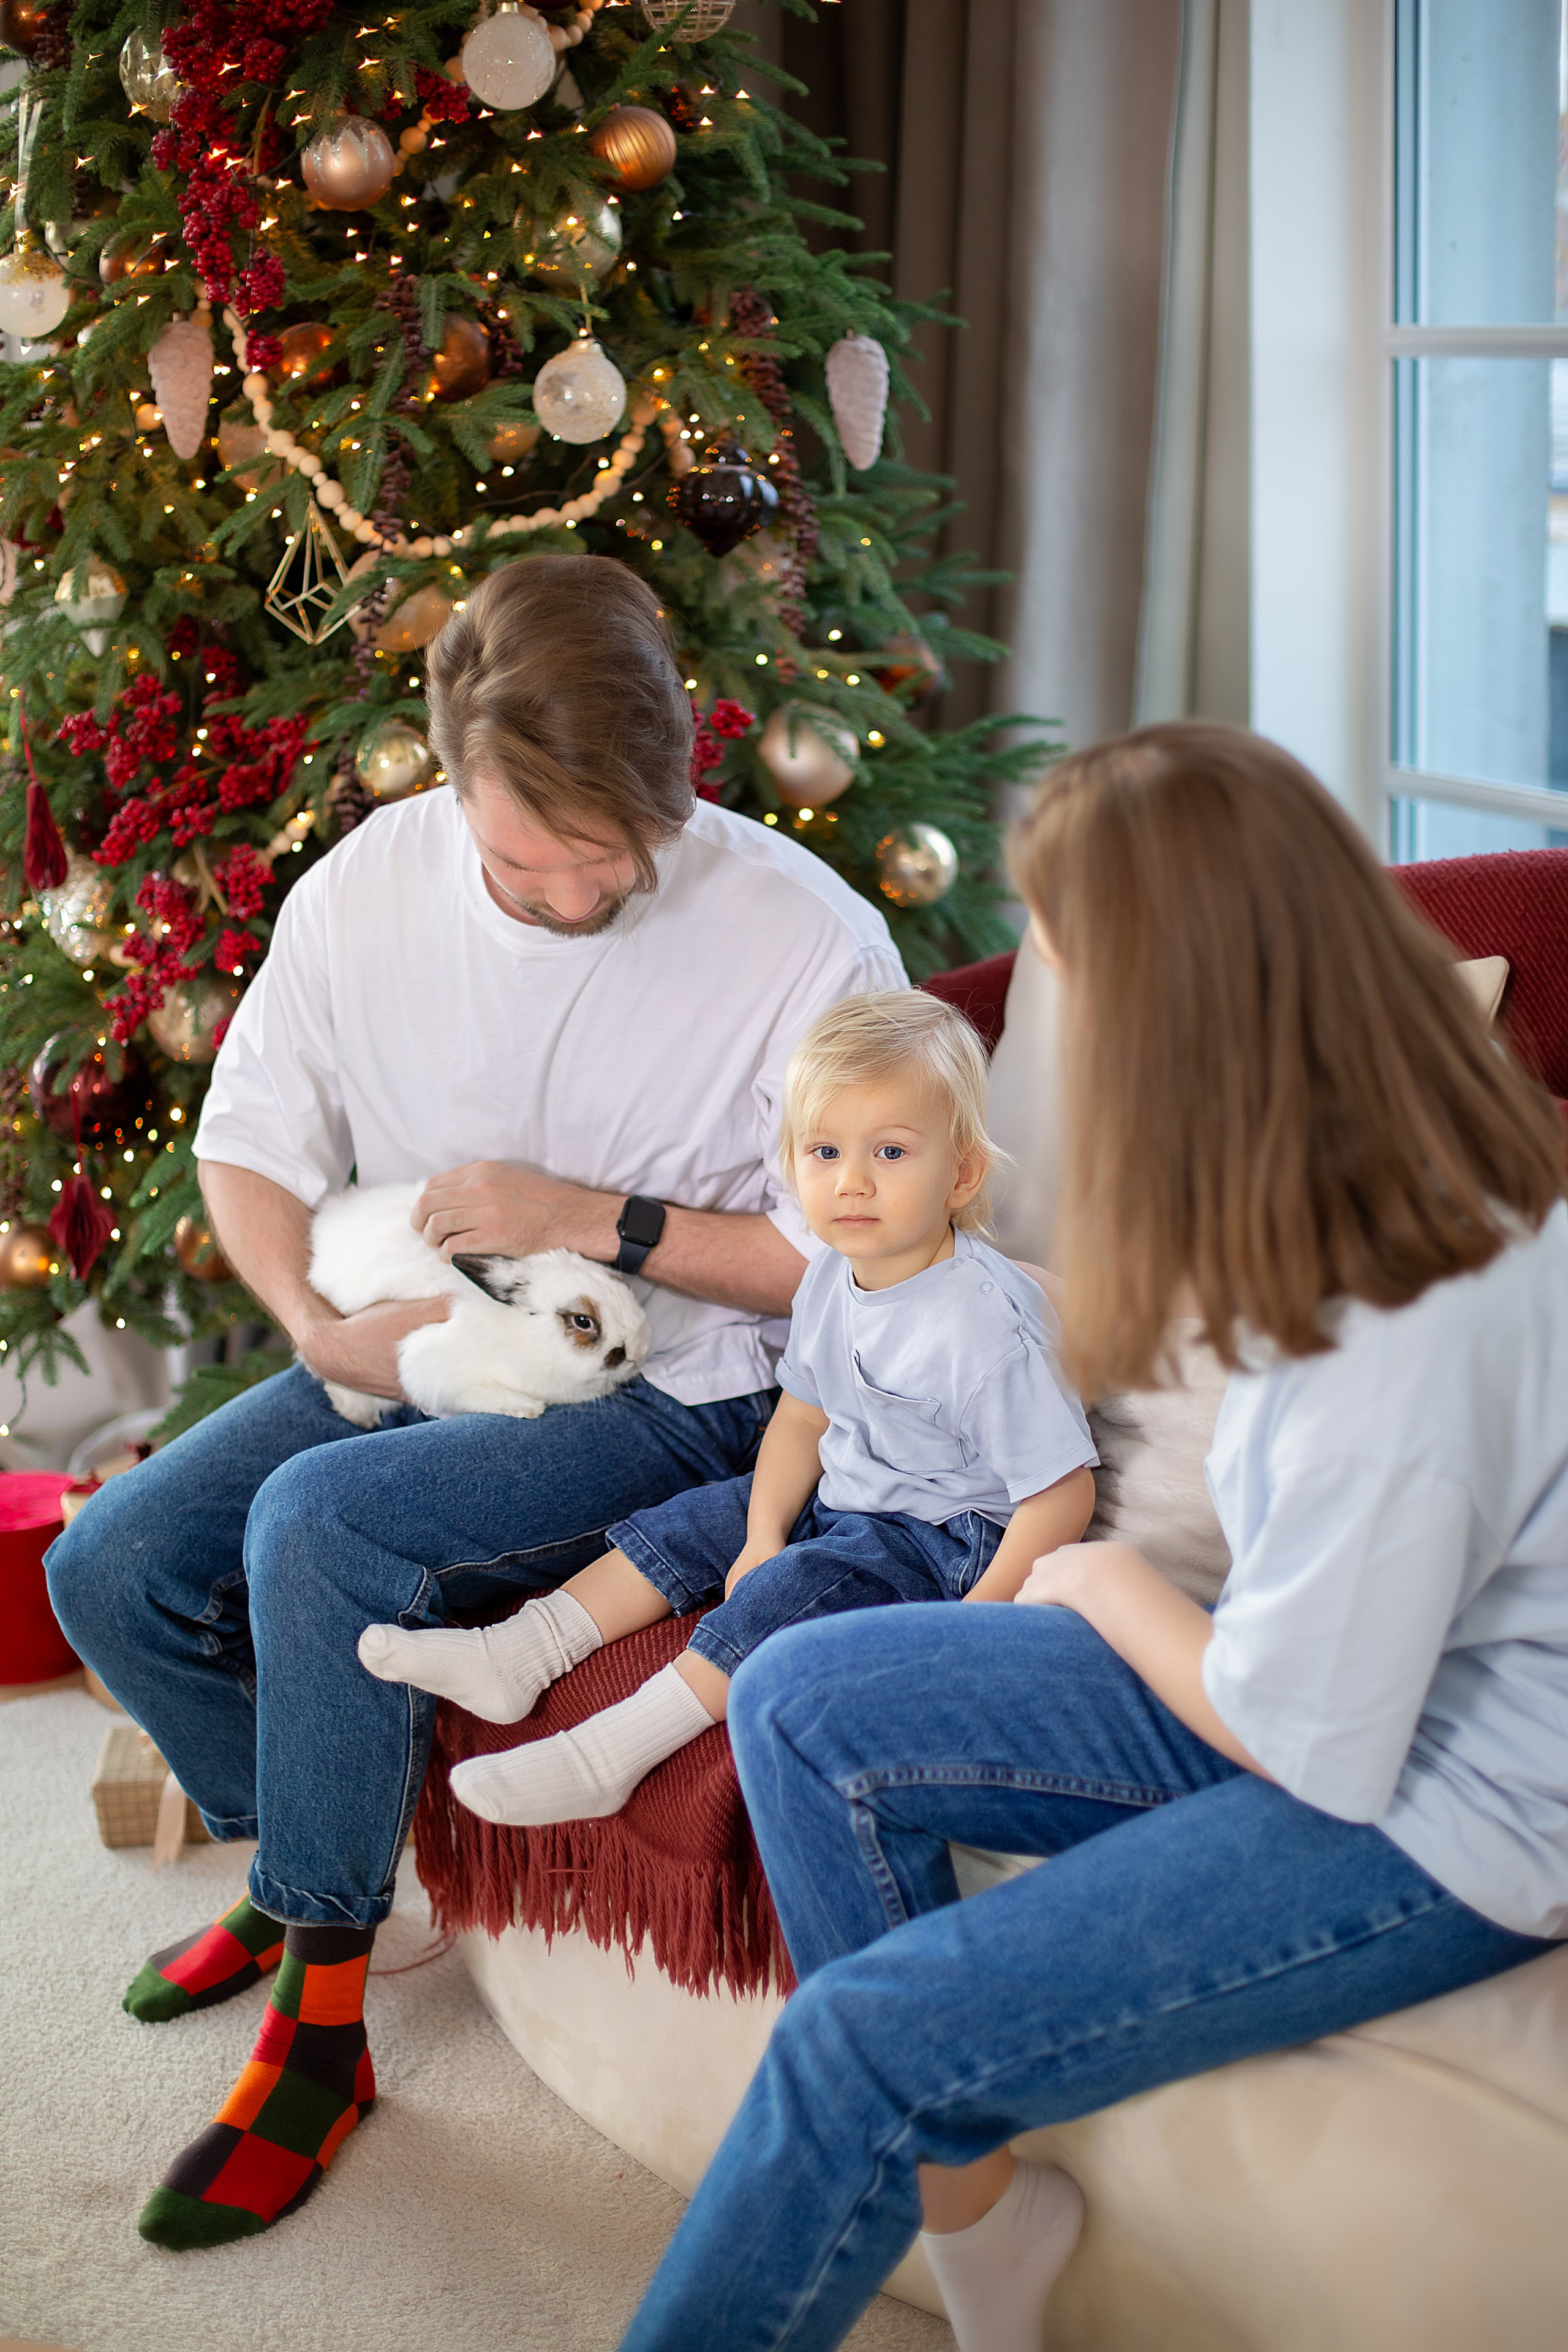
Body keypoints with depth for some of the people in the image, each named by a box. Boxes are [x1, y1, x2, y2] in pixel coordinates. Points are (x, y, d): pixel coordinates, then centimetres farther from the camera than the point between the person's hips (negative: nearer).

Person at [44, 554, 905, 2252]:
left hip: (671, 1399, -6)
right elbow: (247, 1146, 5)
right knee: (109, 1568, -7)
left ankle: (320, 2018, -12)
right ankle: (295, 1862, 23)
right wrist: (324, 1327, -14)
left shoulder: (803, 935, -18)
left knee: (321, 1517, -29)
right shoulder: (370, 886, -6)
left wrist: (591, 1219, -20)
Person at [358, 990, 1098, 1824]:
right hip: (841, 1499, 9)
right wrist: (764, 1536, -4)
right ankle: (516, 1657, 7)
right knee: (692, 1523, 5)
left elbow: (1062, 1494, -25)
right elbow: (803, 1416, 11)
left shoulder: (990, 1323, -27)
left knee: (797, 1589, -26)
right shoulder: (830, 1280, -1)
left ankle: (605, 1756, -26)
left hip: (950, 1536, -9)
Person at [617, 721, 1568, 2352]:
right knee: (800, 1703, 0)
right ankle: (971, 2195, 12)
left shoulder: (1408, 1331, -32)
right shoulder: (1414, 1166, -5)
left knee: (870, 2037, -18)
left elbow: (1319, 1744, -22)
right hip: (1342, 1689, 9)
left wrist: (1110, 1585, -6)